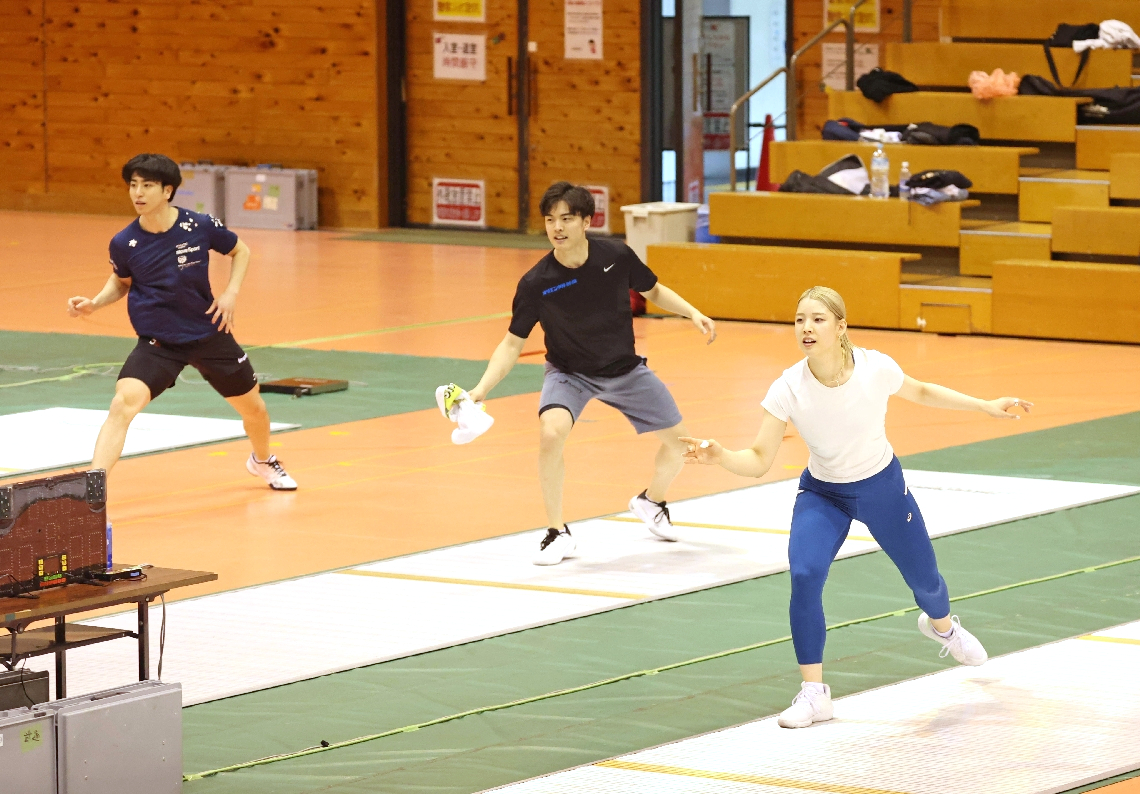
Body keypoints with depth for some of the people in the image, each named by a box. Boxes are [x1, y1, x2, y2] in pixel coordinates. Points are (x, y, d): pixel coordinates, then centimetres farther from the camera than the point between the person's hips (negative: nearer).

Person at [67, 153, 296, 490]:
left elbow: (240, 251, 5)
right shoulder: (124, 243, -14)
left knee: (253, 408, 18)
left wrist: (231, 291, -10)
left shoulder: (201, 226, -15)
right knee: (123, 402, -27)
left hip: (209, 334, 2)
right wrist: (94, 303, -10)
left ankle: (263, 461, 53)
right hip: (157, 344, -2)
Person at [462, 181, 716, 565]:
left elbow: (653, 291, 3)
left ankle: (651, 502, 41)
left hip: (625, 370, 3)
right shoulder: (535, 283, -24)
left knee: (678, 442, 7)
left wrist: (692, 313, -9)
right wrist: (481, 389, -25)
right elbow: (513, 343, -14)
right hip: (569, 372, -3)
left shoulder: (616, 256, -18)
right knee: (551, 432, -32)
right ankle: (557, 533, -13)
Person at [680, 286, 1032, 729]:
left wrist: (986, 406, -2)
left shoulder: (875, 369, -25)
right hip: (822, 494, -1)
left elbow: (921, 393, -2)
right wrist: (720, 456, -43)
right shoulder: (788, 389, -26)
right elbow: (759, 461, -24)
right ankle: (813, 692, -12)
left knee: (923, 578, 16)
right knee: (805, 576, -26)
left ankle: (941, 624, 57)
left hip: (883, 488, 1)